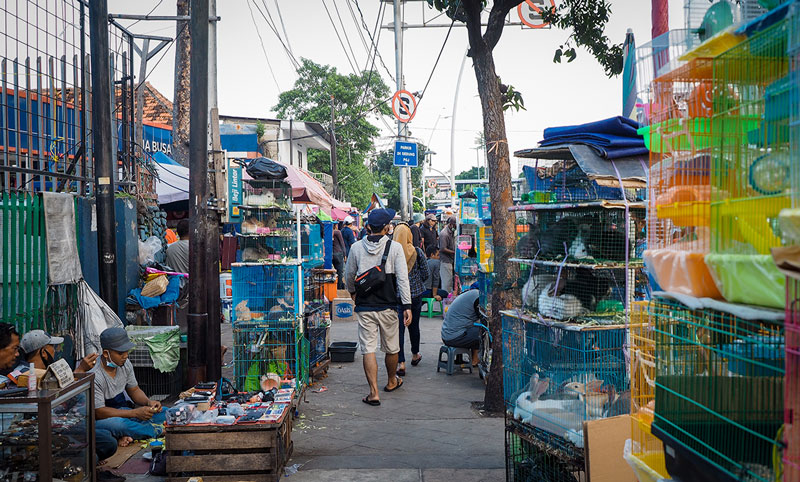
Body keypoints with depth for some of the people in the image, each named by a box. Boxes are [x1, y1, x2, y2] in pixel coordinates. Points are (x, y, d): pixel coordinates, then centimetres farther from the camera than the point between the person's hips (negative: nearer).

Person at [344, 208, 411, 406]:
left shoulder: (356, 247, -1)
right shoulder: (395, 247, -7)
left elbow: (348, 276, 10)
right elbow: (402, 278, -10)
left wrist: (352, 292, 30)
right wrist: (407, 306, -7)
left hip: (364, 307, 1)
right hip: (387, 306, 0)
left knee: (368, 349, 2)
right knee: (391, 348, 17)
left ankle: (374, 392, -3)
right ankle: (392, 381, 37)